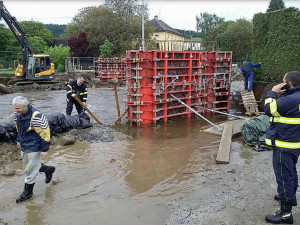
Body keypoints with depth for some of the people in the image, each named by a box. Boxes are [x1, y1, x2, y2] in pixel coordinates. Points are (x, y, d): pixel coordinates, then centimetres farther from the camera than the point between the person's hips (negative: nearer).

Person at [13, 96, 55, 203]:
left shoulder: (36, 117, -29)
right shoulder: (18, 115, -3)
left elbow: (45, 133, -23)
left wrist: (44, 149, -19)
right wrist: (19, 140, 22)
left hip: (34, 148, -8)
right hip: (24, 146, 9)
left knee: (30, 170, 2)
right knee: (27, 164, 23)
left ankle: (27, 192, 21)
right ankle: (48, 169, 43)